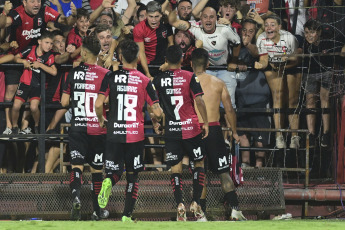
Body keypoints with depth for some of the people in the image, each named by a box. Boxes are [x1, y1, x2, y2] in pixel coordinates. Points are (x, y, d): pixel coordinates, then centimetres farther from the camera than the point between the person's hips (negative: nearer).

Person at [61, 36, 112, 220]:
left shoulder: (73, 73, -1)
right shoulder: (105, 75, -7)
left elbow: (64, 102, 3)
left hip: (77, 127, 0)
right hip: (98, 128, 0)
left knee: (77, 165, -4)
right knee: (96, 170, 11)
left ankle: (75, 195, -34)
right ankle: (97, 210, 20)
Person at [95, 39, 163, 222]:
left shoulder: (111, 78, -1)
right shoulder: (145, 81, -1)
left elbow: (98, 105, -8)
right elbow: (157, 112, -4)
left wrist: (101, 120, 12)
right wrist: (156, 118, 20)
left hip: (114, 133, 0)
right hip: (136, 135, 0)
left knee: (114, 172, 9)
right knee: (132, 176, 13)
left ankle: (108, 182, -28)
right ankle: (127, 216, 8)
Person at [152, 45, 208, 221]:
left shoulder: (158, 79, 2)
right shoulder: (190, 77, -4)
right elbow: (199, 100, -11)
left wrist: (155, 124, 21)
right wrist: (206, 123, -3)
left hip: (171, 130, 1)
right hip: (191, 128, -1)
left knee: (175, 168, 4)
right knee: (199, 162, 12)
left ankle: (179, 204, -14)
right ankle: (196, 203, 1)